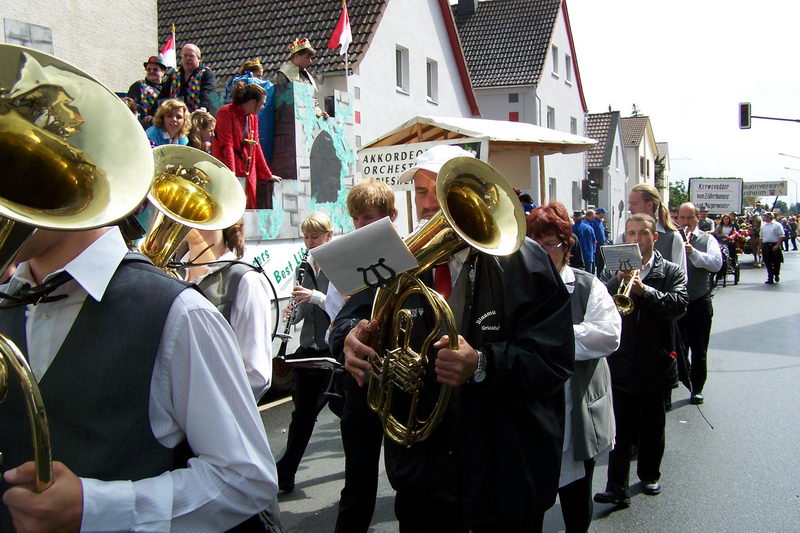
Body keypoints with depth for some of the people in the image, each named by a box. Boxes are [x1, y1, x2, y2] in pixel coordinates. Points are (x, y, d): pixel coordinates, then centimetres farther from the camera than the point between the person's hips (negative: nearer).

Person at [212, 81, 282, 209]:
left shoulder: (252, 117, 14)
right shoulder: (226, 113, -8)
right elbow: (226, 145, -15)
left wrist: (267, 175, 19)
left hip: (248, 174, 8)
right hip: (230, 174, -8)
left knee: (249, 208, 4)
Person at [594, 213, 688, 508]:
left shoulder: (670, 271, -1)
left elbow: (679, 305, -17)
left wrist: (644, 290, -28)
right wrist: (619, 280, -22)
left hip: (655, 364, 1)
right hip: (622, 362, 0)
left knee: (652, 425, 16)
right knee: (621, 427, -1)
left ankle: (650, 474, 34)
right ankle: (616, 487, 0)